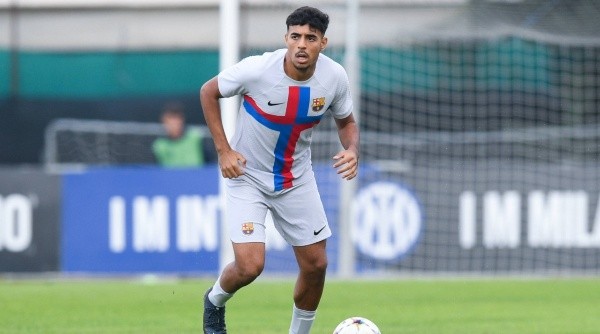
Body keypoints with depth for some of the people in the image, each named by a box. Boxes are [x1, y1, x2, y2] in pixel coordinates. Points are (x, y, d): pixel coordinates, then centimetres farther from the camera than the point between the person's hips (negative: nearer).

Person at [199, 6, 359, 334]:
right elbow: (208, 92, -9)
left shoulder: (334, 77, -15)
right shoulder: (257, 70, -26)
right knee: (250, 266, -16)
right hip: (247, 174, -4)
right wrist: (223, 150, -15)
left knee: (315, 264, 3)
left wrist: (352, 151, -18)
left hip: (296, 179, 4)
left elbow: (347, 122, 4)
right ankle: (215, 301, 20)